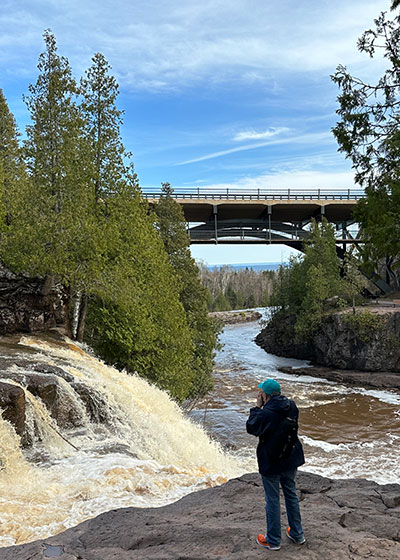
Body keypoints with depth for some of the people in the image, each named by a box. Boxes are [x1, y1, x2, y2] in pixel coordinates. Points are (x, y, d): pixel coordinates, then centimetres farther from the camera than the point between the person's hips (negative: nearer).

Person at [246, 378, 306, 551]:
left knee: (272, 500, 8)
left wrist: (257, 407, -8)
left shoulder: (265, 413, -27)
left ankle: (273, 541, 22)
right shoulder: (291, 406, -6)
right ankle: (297, 534, 35)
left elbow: (251, 428, -12)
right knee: (291, 495, 22)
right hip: (291, 460, 6)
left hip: (271, 463, -6)